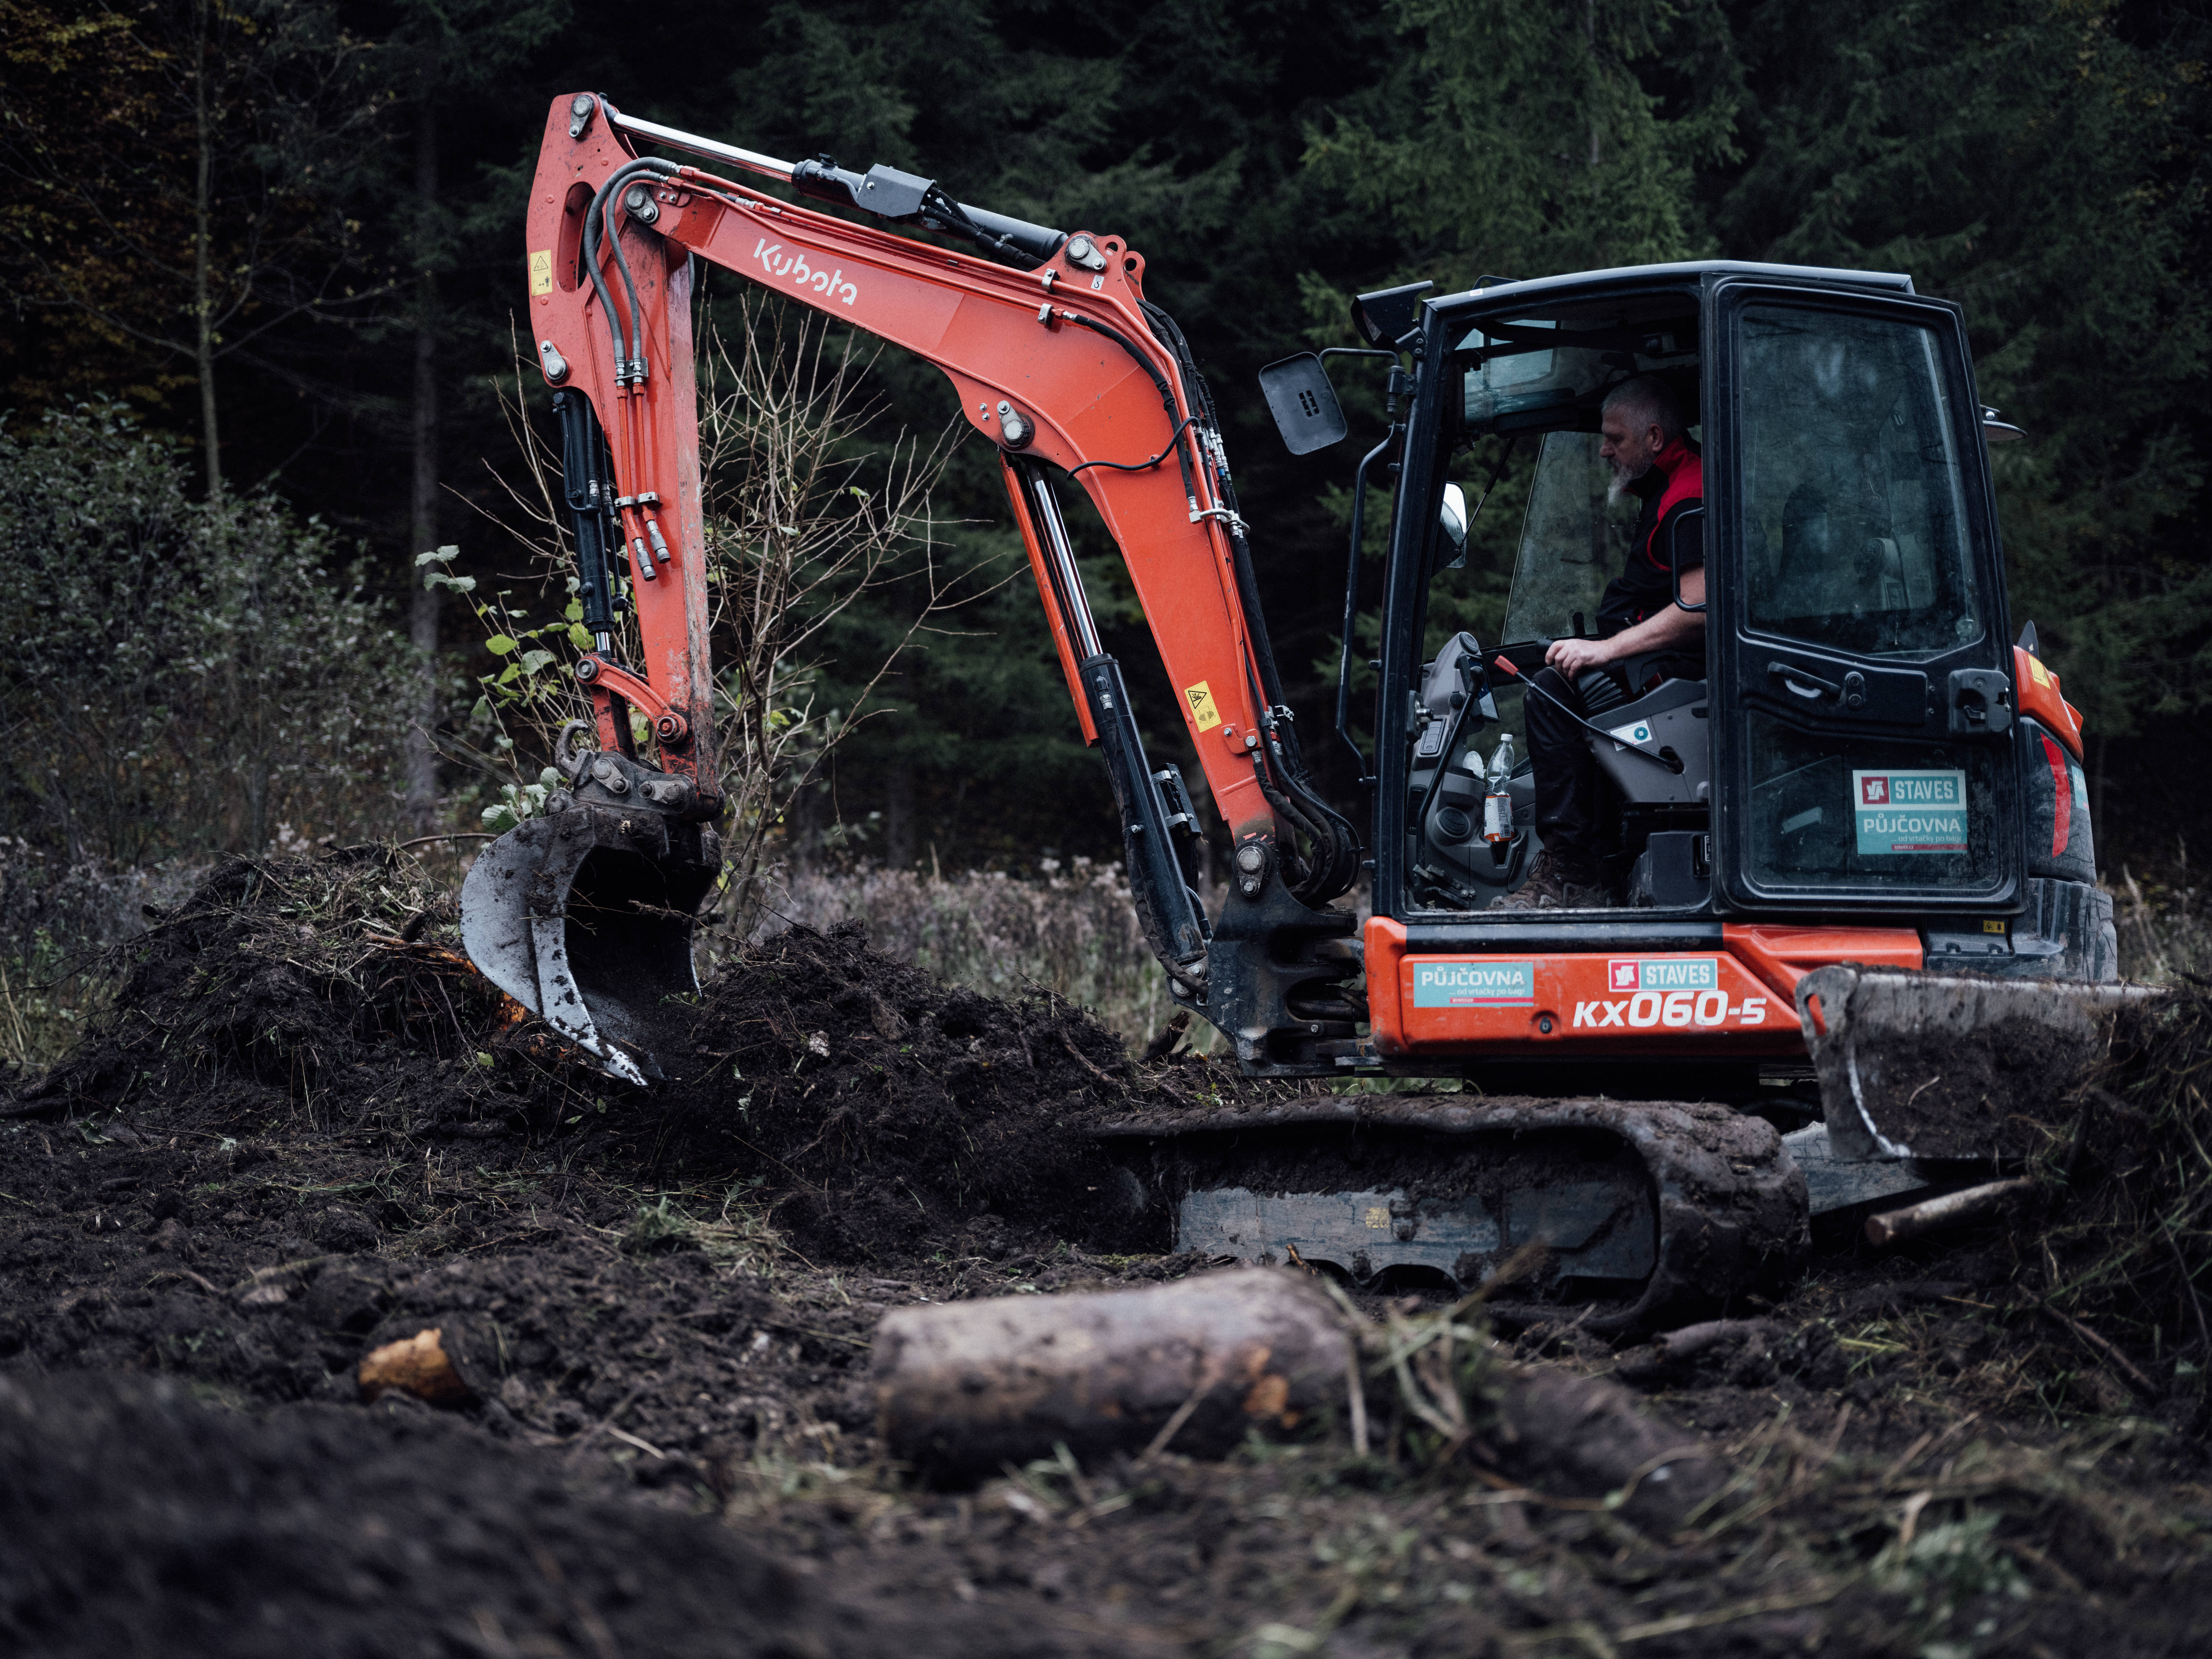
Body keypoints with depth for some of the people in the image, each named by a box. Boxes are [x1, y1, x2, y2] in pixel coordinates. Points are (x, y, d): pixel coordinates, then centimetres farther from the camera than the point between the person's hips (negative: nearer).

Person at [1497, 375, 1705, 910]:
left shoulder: (1689, 498, -16)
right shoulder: (1668, 489, 20)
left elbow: (1699, 609, -27)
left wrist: (1607, 649, -24)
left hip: (1683, 665, -12)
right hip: (1654, 660, 12)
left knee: (1553, 691, -25)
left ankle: (1571, 879, -27)